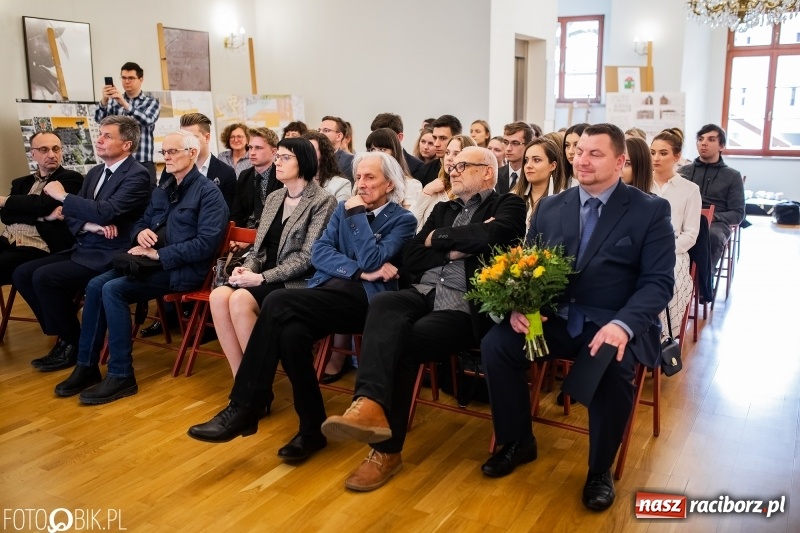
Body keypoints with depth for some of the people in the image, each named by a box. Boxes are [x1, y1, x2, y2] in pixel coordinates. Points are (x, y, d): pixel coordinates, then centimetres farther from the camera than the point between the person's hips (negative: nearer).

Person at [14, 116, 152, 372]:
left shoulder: (138, 175, -13)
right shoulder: (95, 173, 14)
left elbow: (106, 212, -26)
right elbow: (71, 216, 11)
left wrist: (64, 196, -13)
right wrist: (90, 226, -13)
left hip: (110, 256, -9)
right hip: (83, 249, 9)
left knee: (44, 277, -22)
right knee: (22, 274, -2)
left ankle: (74, 344, -3)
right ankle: (63, 335, 8)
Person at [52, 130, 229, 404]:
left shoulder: (209, 193, -10)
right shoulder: (162, 190, 16)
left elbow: (206, 243, -19)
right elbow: (141, 223, 24)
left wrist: (159, 254, -20)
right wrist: (141, 233, -2)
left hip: (183, 269, -8)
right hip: (154, 261, 8)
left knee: (113, 289, -23)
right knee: (96, 285, -11)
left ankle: (121, 375, -15)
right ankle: (87, 365, -1)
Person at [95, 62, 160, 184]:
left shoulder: (151, 102, 6)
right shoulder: (114, 101, 12)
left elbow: (147, 120, -14)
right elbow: (99, 119, -2)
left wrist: (124, 103, -25)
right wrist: (104, 100, -20)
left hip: (143, 163, -2)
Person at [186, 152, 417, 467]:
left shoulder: (402, 220, 5)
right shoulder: (343, 208, 21)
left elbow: (373, 261, -11)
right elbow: (318, 252, 6)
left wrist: (357, 215, -4)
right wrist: (358, 271, -8)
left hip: (365, 299, -5)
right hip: (329, 291, 5)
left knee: (278, 303, -27)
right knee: (291, 333, -29)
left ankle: (243, 409, -19)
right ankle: (312, 428, -12)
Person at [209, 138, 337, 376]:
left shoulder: (322, 201, -6)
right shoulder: (273, 198, 17)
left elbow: (307, 257, -14)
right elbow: (260, 247, 18)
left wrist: (261, 277, -18)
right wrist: (247, 268, -4)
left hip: (297, 282, -6)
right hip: (265, 277, 7)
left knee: (240, 300, -30)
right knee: (218, 296, -22)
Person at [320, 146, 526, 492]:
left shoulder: (508, 206, 10)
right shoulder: (443, 209, 26)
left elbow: (488, 236, -15)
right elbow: (410, 258, 14)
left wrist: (438, 238, 1)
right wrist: (454, 249, -1)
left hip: (464, 307, -4)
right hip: (424, 293, 5)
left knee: (404, 342, -30)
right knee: (383, 305, -30)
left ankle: (387, 448, -22)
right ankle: (370, 404, -46)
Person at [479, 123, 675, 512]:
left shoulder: (651, 211, -3)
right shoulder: (549, 207, 9)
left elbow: (658, 282, -9)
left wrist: (622, 325, -27)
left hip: (614, 324, -3)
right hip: (556, 318, 4)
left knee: (614, 369, -34)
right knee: (495, 344, -18)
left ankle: (600, 470, -5)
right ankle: (518, 442, 6)